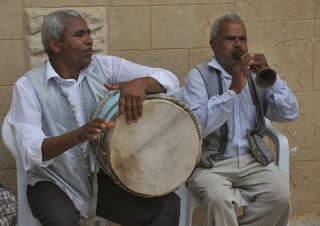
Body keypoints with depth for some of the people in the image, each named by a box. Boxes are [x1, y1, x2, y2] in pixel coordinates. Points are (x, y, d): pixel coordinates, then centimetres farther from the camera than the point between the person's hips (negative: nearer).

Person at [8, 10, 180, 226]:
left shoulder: (106, 67, 0)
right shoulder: (28, 85, -8)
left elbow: (169, 80, -4)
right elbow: (31, 152, -19)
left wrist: (139, 83, -26)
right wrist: (78, 136, -37)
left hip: (105, 176, 3)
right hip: (55, 183, -3)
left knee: (168, 205, -16)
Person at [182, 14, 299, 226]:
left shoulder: (254, 74, 12)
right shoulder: (199, 76, -2)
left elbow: (290, 114, 6)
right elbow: (196, 127, -18)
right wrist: (233, 89, -21)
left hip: (252, 159, 4)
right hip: (210, 162, -4)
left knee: (280, 193, -23)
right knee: (219, 198, -34)